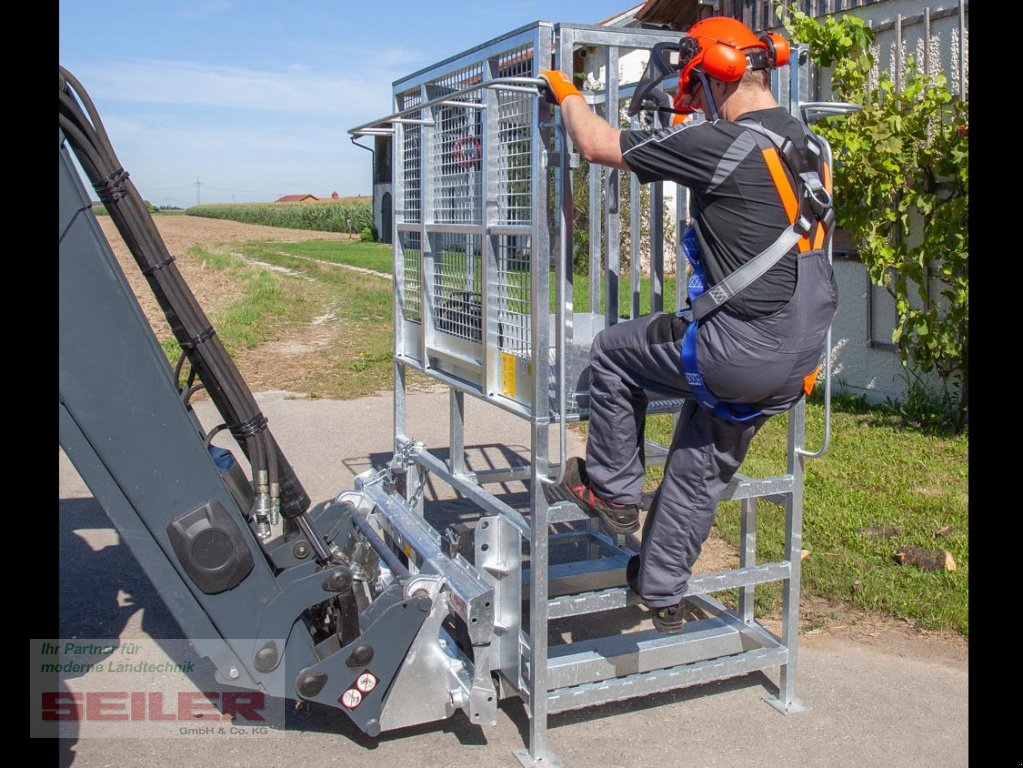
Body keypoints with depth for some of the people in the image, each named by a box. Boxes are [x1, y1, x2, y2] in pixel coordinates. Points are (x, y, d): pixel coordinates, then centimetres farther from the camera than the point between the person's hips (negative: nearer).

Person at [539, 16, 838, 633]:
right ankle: (663, 592, 33)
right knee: (703, 468, 20)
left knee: (612, 353, 14)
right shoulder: (808, 147, 11)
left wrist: (564, 90, 9)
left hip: (738, 350, -8)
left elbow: (598, 144, -6)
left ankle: (611, 491, 24)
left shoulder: (720, 143, -15)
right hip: (798, 358, 8)